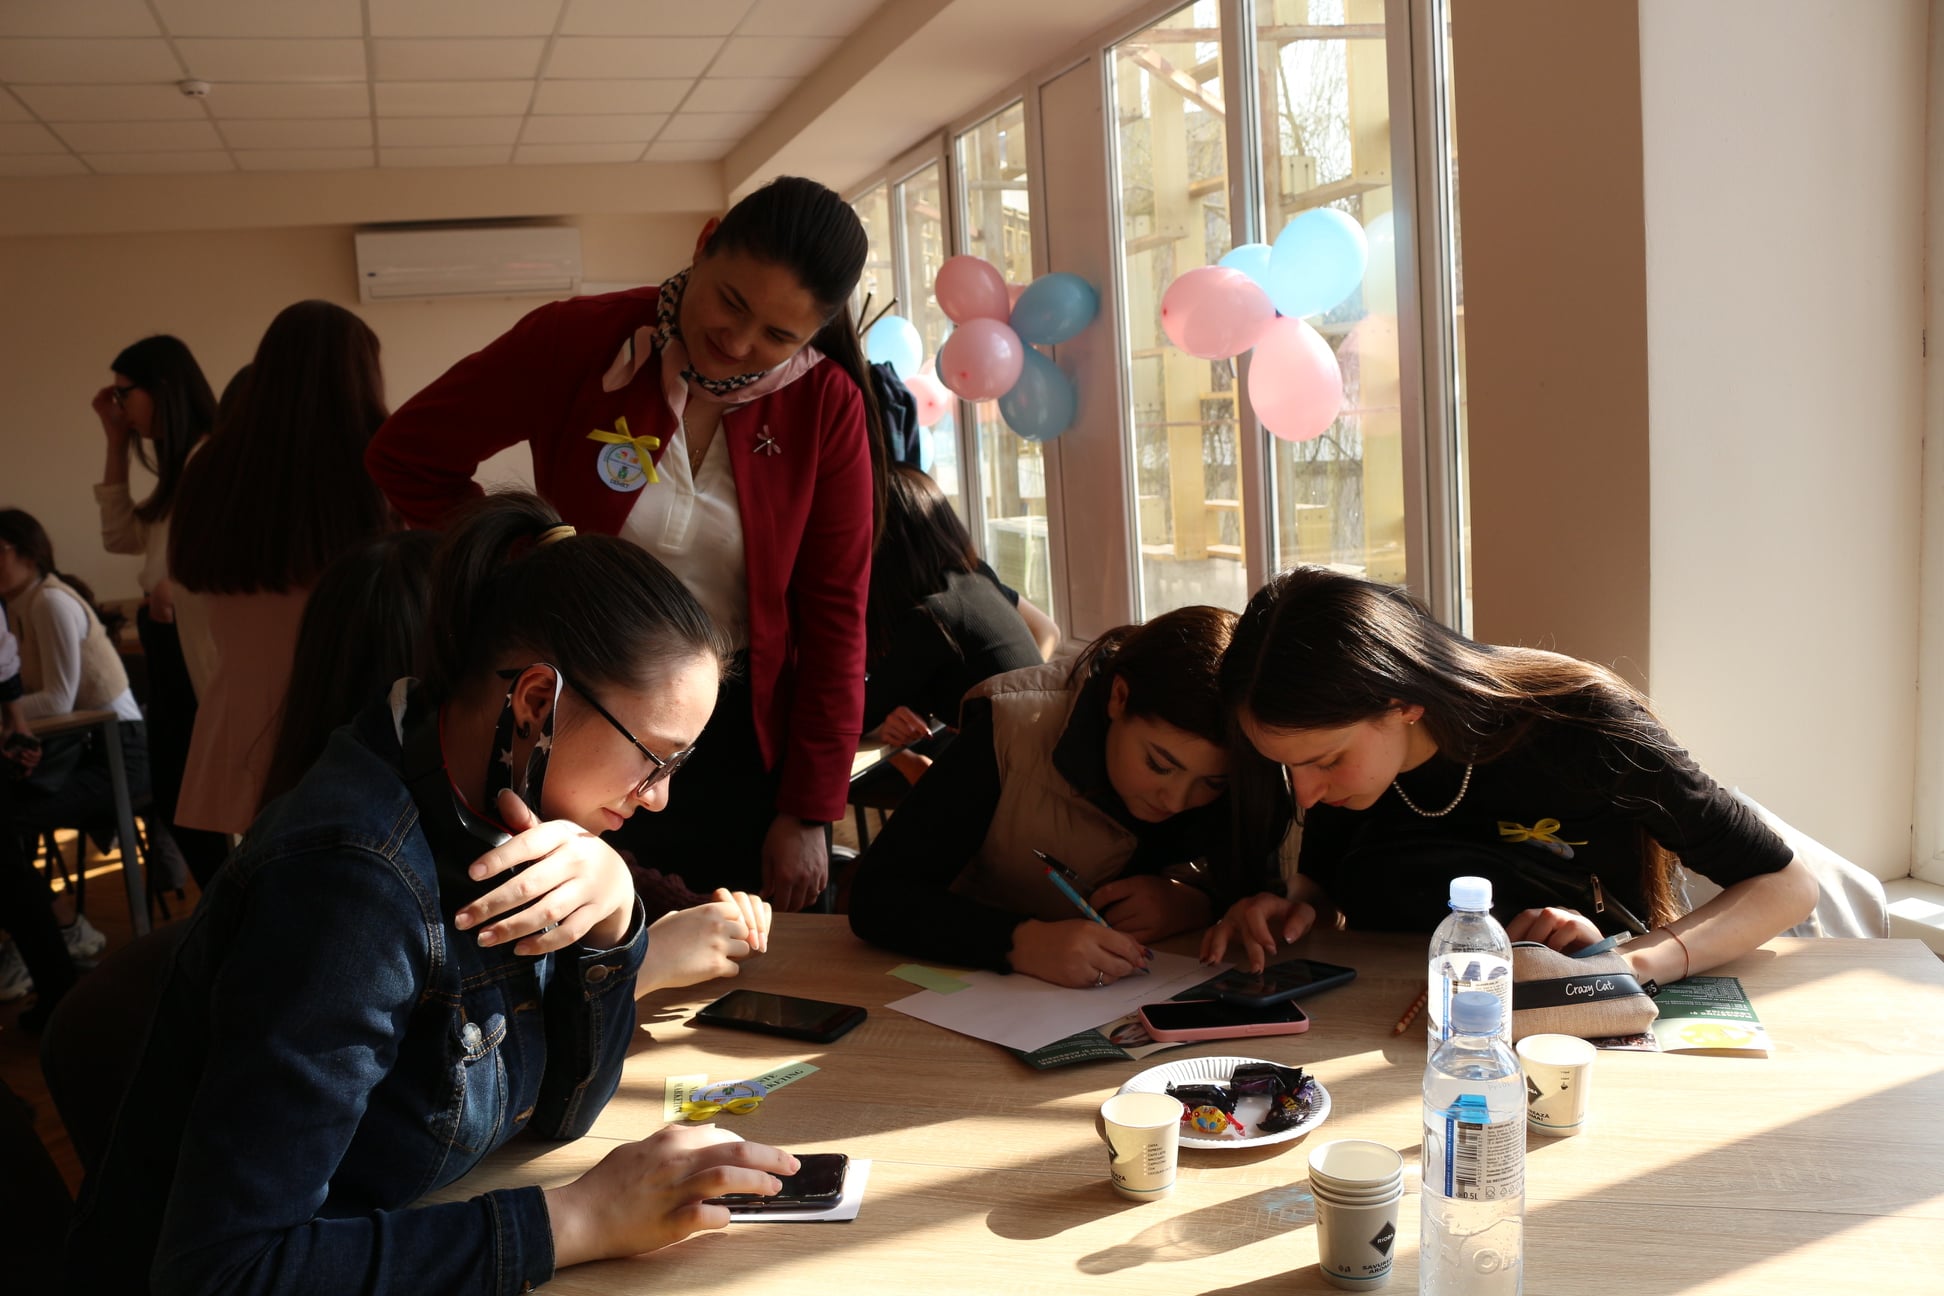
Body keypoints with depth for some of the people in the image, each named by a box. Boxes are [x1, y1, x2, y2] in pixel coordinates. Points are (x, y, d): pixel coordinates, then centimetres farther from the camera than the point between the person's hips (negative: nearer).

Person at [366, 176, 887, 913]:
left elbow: (834, 620, -5)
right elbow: (405, 458, -1)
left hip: (742, 740, 1)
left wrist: (809, 813, -5)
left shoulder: (826, 407, -8)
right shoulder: (577, 342, -12)